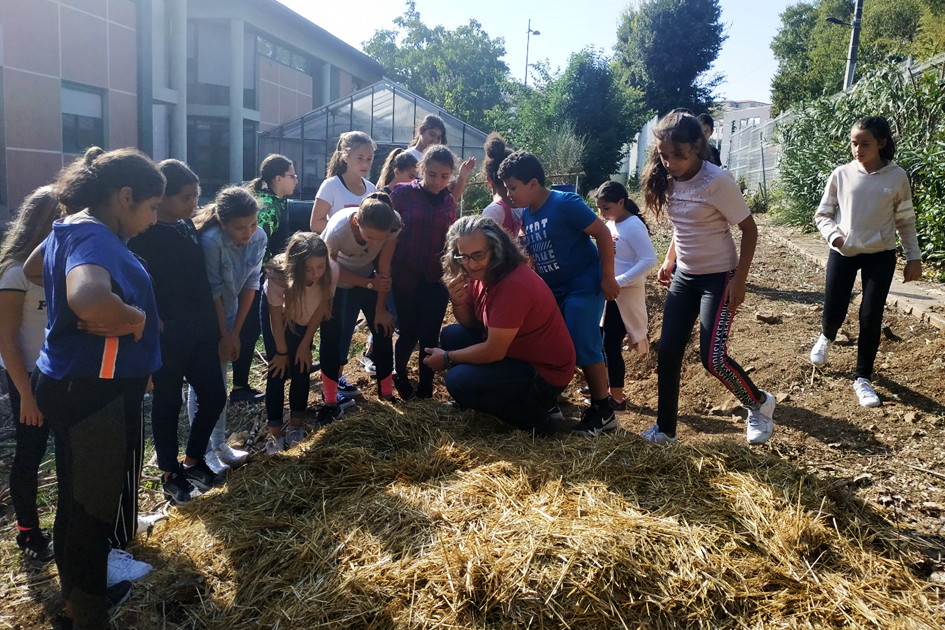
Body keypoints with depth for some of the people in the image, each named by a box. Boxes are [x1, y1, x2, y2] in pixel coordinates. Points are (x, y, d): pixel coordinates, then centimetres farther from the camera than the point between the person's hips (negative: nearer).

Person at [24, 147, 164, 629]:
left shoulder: (70, 228, 8)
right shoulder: (94, 237, -24)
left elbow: (32, 270, 30)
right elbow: (90, 300, -47)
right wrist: (134, 318, -26)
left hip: (69, 385, 10)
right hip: (97, 393, -10)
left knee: (76, 497, 24)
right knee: (96, 505, 6)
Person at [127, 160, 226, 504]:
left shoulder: (188, 225, 7)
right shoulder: (142, 234, -15)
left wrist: (213, 325, 16)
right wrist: (155, 325, -19)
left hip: (200, 330, 7)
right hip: (166, 337, -7)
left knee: (214, 395, 11)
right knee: (167, 404, 8)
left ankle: (192, 461, 31)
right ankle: (170, 475, 25)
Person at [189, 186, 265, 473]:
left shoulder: (259, 238, -14)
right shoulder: (211, 241, -29)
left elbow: (250, 284, -7)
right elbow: (213, 292, -22)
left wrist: (235, 332, -6)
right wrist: (224, 336, -14)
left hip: (229, 315, 5)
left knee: (220, 380, 15)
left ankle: (220, 443, 27)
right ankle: (204, 450, 14)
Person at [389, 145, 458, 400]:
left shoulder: (449, 202, 6)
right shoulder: (403, 193, -5)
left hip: (436, 280, 2)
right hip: (405, 277, -2)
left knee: (430, 336, 2)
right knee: (409, 333, 5)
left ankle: (425, 388, 19)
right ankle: (399, 374, 34)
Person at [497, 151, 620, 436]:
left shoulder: (565, 203, -18)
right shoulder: (526, 215, 5)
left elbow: (603, 234, -16)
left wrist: (608, 278, -18)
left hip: (584, 286, -8)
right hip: (553, 290, 8)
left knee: (583, 345, -11)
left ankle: (603, 410, 2)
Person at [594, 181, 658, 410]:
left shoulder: (633, 226, -16)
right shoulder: (610, 225, 9)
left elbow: (649, 260, -23)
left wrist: (618, 281, -27)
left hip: (625, 294, -8)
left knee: (611, 345, -5)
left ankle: (617, 398, 6)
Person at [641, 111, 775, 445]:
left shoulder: (717, 181, -20)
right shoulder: (668, 180, -1)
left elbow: (749, 229, -13)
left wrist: (739, 280, -16)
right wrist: (669, 261, 7)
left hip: (718, 277, -6)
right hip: (683, 276, 7)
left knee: (713, 357, -11)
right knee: (668, 352, 3)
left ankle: (760, 404, 18)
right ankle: (665, 429, 16)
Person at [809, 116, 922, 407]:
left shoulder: (896, 177, -5)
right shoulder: (841, 174, -5)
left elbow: (905, 221, 4)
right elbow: (822, 215, 3)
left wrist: (914, 257, 2)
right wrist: (833, 235, -16)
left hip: (880, 255, 0)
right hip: (844, 253, 1)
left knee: (871, 317, -2)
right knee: (833, 312, 1)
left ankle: (863, 378, 15)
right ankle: (826, 338, 40)